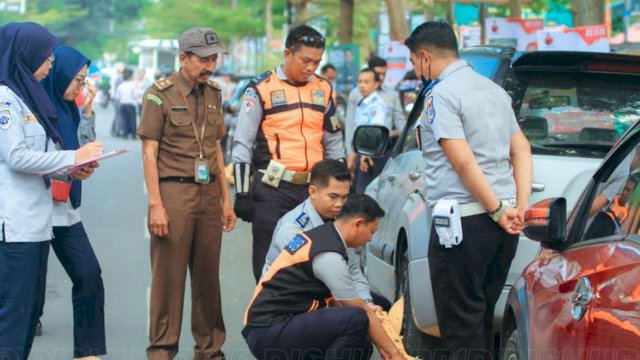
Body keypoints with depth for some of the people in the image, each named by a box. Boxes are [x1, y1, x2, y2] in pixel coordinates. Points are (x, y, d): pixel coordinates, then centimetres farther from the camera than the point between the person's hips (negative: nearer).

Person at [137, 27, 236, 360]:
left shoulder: (214, 94, 13)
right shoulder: (160, 95, -5)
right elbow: (149, 151, -7)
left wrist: (226, 200, 16)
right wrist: (155, 204, -13)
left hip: (208, 194, 5)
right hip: (174, 192, -5)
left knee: (208, 274, 8)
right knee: (168, 276, -2)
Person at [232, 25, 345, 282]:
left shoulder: (323, 90, 10)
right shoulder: (262, 89, -4)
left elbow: (334, 143, 19)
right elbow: (242, 145, -4)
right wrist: (242, 194, -7)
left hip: (314, 190, 4)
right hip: (273, 191, -4)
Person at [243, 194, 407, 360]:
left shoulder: (320, 235, 11)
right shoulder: (329, 256, -17)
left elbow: (330, 299, 20)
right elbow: (361, 311, -10)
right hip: (268, 335, -10)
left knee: (358, 345, 8)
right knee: (356, 319, -21)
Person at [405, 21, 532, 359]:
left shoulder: (440, 94, -9)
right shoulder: (493, 90, 16)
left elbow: (462, 161, -18)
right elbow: (521, 149, 13)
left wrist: (498, 211, -14)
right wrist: (520, 207, 5)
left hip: (463, 218, -8)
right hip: (502, 222, 8)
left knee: (460, 321, -3)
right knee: (482, 315, 16)